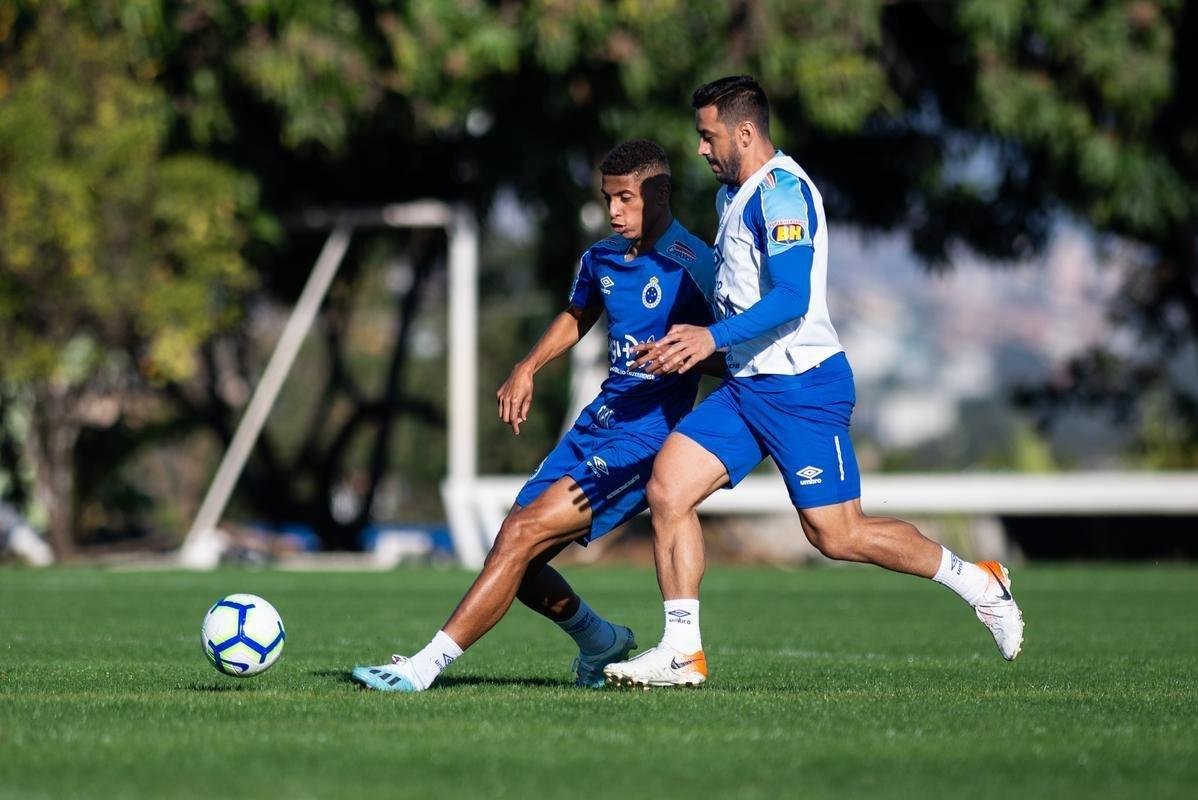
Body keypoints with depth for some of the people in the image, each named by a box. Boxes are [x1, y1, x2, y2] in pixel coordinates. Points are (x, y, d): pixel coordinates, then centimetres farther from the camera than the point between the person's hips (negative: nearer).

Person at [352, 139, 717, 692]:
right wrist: (527, 369, 18)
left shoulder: (692, 265, -12)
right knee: (517, 561, 3)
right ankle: (600, 642, 30)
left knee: (522, 536, -19)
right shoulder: (601, 258, 11)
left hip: (646, 435, -8)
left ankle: (425, 666, -20)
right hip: (598, 421, 8)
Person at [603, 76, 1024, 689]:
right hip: (747, 386, 9)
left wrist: (713, 338, -30)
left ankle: (977, 582, 12)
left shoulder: (781, 190, -15)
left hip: (802, 387, -9)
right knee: (668, 488, -6)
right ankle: (682, 652, -4)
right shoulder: (733, 194, 16)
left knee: (837, 536, -6)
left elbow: (790, 300, -24)